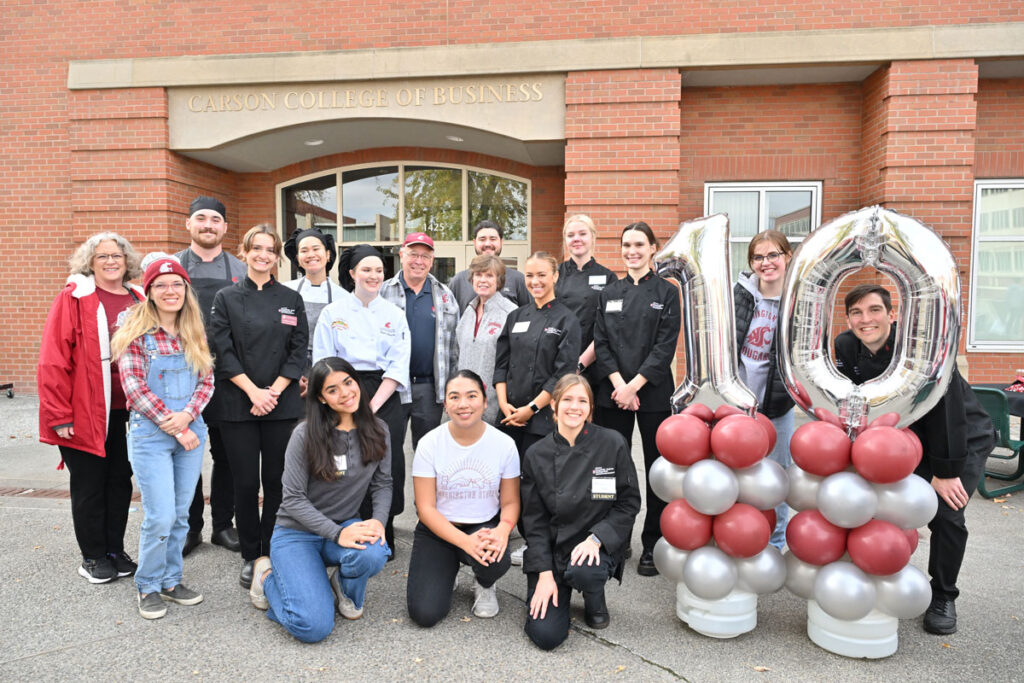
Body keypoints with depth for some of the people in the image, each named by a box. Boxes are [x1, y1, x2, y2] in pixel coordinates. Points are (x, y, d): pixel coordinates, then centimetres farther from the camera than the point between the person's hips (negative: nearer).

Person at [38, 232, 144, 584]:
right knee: (89, 485, 9)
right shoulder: (73, 298, -7)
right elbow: (53, 361, -10)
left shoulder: (140, 300, 7)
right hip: (86, 414, -4)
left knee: (121, 481, 14)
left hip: (129, 411, 4)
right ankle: (93, 557, 24)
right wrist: (60, 416, -14)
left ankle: (116, 551, 29)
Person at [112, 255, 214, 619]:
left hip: (191, 431, 4)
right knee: (160, 517, -4)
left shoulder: (195, 332, 8)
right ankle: (148, 586, 17)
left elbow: (207, 380, 5)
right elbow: (134, 387, -11)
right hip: (150, 434, -4)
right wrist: (171, 425, -13)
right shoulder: (135, 333, -5)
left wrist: (187, 416, -12)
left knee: (181, 514, 10)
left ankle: (171, 580, 26)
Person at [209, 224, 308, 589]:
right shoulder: (227, 298, 3)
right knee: (246, 483, 4)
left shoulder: (291, 299, 6)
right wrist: (254, 392, -13)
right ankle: (250, 556, 20)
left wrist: (274, 391, -9)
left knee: (276, 481, 5)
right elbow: (223, 353, -3)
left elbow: (298, 352, 2)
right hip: (239, 404, -1)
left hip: (282, 404, 1)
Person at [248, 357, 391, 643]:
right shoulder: (305, 435, -15)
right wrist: (337, 533, -27)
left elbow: (382, 483, 3)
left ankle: (346, 587, 4)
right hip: (297, 533, -3)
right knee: (314, 627, -20)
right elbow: (294, 499, -15)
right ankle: (268, 576, 12)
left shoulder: (377, 432, -2)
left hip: (347, 525, 3)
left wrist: (378, 520, -18)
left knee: (373, 554, -34)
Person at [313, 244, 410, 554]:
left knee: (387, 465, -3)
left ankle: (383, 537, 14)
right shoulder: (333, 313, 4)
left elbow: (398, 366, 1)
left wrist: (372, 406, -9)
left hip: (385, 399, 1)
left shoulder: (395, 315, 7)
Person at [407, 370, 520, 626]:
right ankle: (446, 573, 19)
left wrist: (503, 530, -26)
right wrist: (465, 541, -26)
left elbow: (510, 502, -2)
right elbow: (426, 508, -12)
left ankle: (484, 585, 6)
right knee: (424, 613, -17)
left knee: (496, 560, -34)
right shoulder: (429, 444, -11)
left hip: (485, 527, 1)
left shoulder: (504, 444, -9)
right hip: (438, 530, 0)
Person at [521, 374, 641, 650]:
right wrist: (545, 573, -9)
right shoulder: (537, 455, -5)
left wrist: (596, 538, -18)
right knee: (545, 634, -13)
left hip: (597, 545, -1)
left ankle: (595, 602, 3)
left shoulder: (612, 444, -9)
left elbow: (629, 503, -5)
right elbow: (534, 520, -2)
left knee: (584, 572, -35)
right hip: (551, 548, 1)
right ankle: (560, 592, 21)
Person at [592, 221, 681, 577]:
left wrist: (635, 385, -14)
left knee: (656, 469, 3)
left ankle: (652, 547, 16)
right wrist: (619, 383, -10)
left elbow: (665, 347, -6)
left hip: (652, 393, -2)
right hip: (613, 393, 3)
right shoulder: (609, 293, 10)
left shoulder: (667, 293, 1)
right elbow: (600, 343, 4)